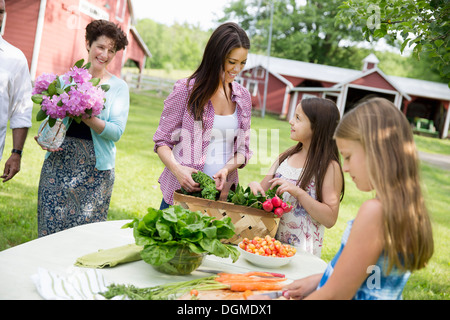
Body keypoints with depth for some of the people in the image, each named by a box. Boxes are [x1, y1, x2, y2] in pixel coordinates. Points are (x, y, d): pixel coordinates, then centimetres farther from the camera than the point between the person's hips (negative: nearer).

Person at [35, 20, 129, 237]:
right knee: (50, 225, 3)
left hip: (94, 166, -2)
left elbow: (117, 131, -7)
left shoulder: (118, 87, 2)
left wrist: (86, 117, -22)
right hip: (58, 161, 2)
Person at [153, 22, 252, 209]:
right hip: (180, 192, -3)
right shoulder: (186, 90, -5)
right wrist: (177, 168, -21)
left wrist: (226, 169, -10)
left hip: (222, 194, 3)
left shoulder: (243, 97, 8)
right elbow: (162, 141, -2)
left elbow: (242, 148, 10)